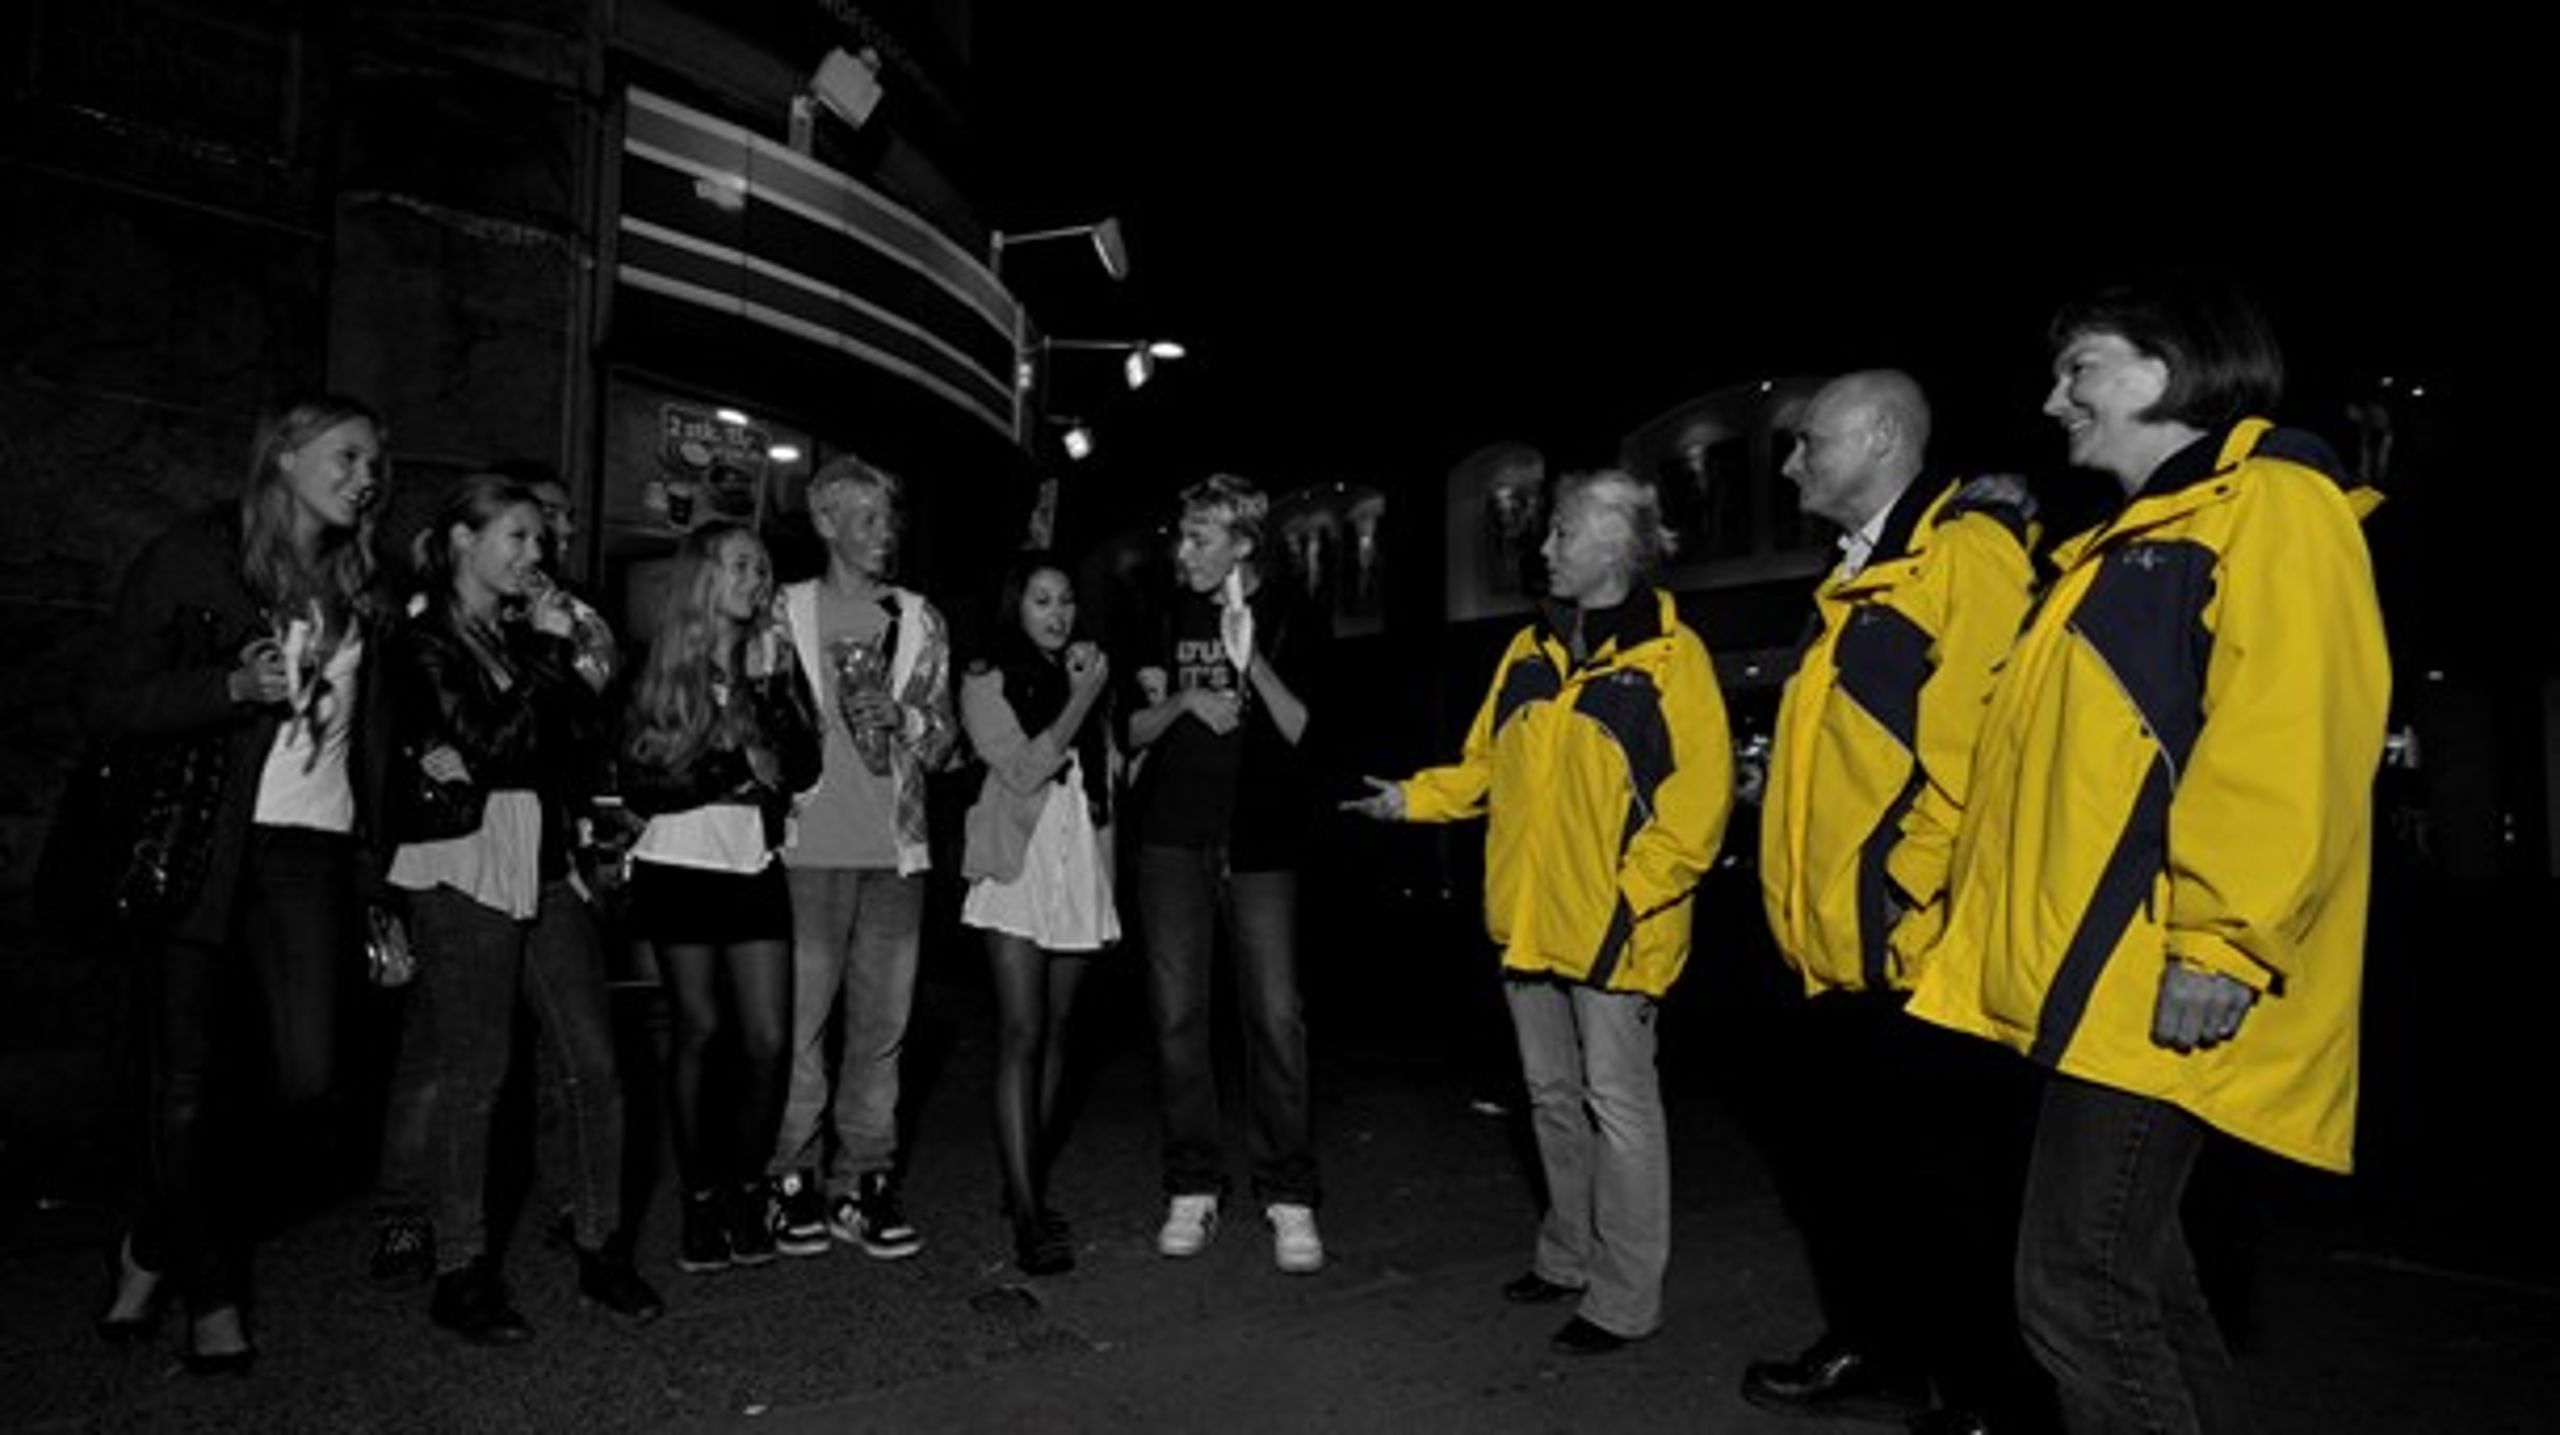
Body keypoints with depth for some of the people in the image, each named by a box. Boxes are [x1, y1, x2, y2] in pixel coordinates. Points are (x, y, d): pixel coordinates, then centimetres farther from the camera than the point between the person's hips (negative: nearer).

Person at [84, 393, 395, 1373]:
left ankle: (159, 1247, 19)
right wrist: (233, 686, -18)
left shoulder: (359, 588, 15)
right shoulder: (192, 559, 2)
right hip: (199, 847, -3)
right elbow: (105, 705, -2)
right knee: (187, 1084, 2)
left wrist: (378, 866, 9)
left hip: (312, 850, 3)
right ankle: (209, 1293, 24)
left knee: (308, 1079, -8)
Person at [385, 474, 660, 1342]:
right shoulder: (424, 644, -2)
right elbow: (494, 747, -15)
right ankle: (462, 1274, 14)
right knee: (475, 1077, 0)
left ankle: (602, 1250, 15)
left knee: (593, 1064, 3)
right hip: (464, 874, -6)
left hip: (546, 870, 6)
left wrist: (484, 762, -5)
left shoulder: (527, 633, 17)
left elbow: (581, 745, 10)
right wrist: (549, 653, -9)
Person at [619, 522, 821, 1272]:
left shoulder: (775, 659, 6)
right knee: (699, 1031, 2)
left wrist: (770, 686, -13)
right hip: (680, 867, -1)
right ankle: (700, 1196, 17)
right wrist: (729, 774, -10)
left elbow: (803, 769, -6)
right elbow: (639, 786, -3)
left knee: (770, 1039, -4)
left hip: (754, 867, 2)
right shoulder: (661, 669, 2)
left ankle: (747, 1187, 16)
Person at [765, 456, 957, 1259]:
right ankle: (791, 1181, 12)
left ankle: (864, 1182, 14)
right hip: (809, 843, -2)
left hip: (896, 846, 3)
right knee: (799, 1020, 0)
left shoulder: (919, 620, 13)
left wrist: (903, 718, -8)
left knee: (882, 1022, 4)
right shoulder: (783, 613, 7)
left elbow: (943, 745, 11)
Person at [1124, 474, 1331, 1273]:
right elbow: (1133, 731, 11)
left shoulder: (1291, 621, 2)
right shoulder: (1167, 617, 10)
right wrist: (1183, 704, -8)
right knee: (1177, 1013, 3)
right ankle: (1192, 1191, 14)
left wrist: (1252, 662, -18)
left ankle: (1290, 1198, 4)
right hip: (1172, 839, 3)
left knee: (1276, 1016, -6)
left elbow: (1304, 733, -5)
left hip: (1260, 843, -3)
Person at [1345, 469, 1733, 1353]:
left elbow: (1698, 797, -15)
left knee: (1618, 1106, 3)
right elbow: (1486, 770, 15)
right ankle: (1568, 1257, 34)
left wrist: (1627, 898, -20)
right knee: (1553, 1098, 18)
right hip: (1529, 922, 7)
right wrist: (1411, 797, 1)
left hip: (1611, 931, -7)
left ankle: (1624, 1300, 16)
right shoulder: (1530, 651, 10)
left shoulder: (1669, 656, -11)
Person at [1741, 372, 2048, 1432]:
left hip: (1920, 951, -10)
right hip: (1841, 950, 10)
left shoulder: (1968, 549, -12)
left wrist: (1913, 890, -22)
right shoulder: (1858, 580, 18)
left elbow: (1979, 743, -22)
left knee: (1941, 1189, 4)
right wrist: (1810, 906, 17)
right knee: (1827, 1167, 19)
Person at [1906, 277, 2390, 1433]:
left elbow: (2286, 739, -19)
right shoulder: (2125, 546, 23)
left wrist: (2222, 941, -23)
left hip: (2152, 987, -10)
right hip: (2092, 980, 10)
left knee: (2076, 1289, -6)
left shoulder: (2272, 505, -5)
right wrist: (1969, 912, 19)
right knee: (2131, 1276, 17)